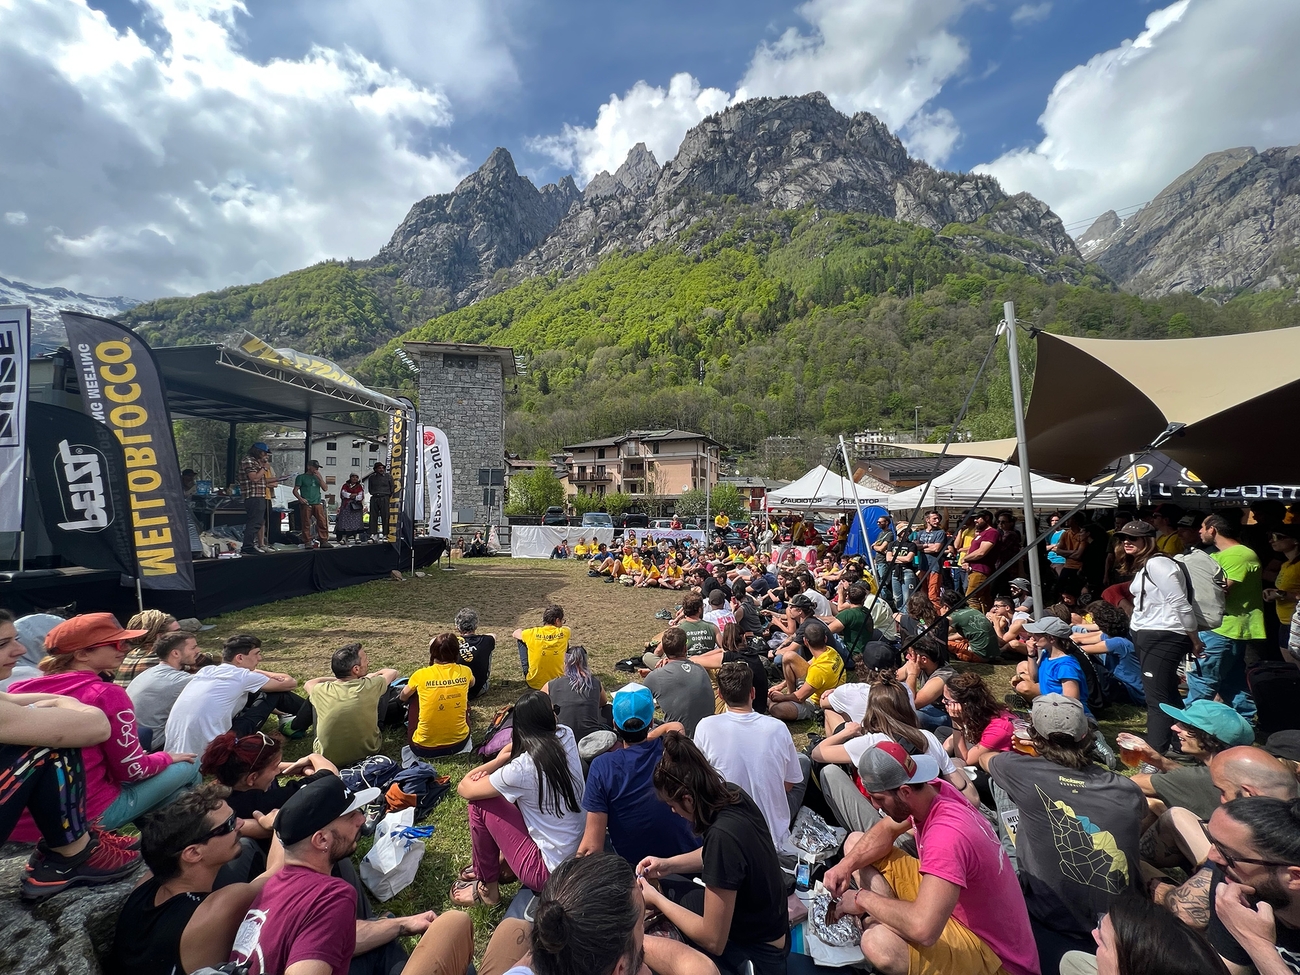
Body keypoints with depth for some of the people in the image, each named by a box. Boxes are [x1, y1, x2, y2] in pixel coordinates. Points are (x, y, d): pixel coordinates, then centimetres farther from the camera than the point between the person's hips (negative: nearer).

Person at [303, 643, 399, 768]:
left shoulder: (321, 691, -17)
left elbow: (308, 684, 11)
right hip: (368, 752, -1)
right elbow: (392, 672, 6)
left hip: (326, 757, 1)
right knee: (386, 687, 10)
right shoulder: (370, 686, -20)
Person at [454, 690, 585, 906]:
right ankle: (501, 861, 33)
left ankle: (487, 888, 19)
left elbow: (465, 789, -7)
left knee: (479, 803, 0)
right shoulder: (566, 737, -8)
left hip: (552, 872, -6)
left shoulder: (522, 768, -23)